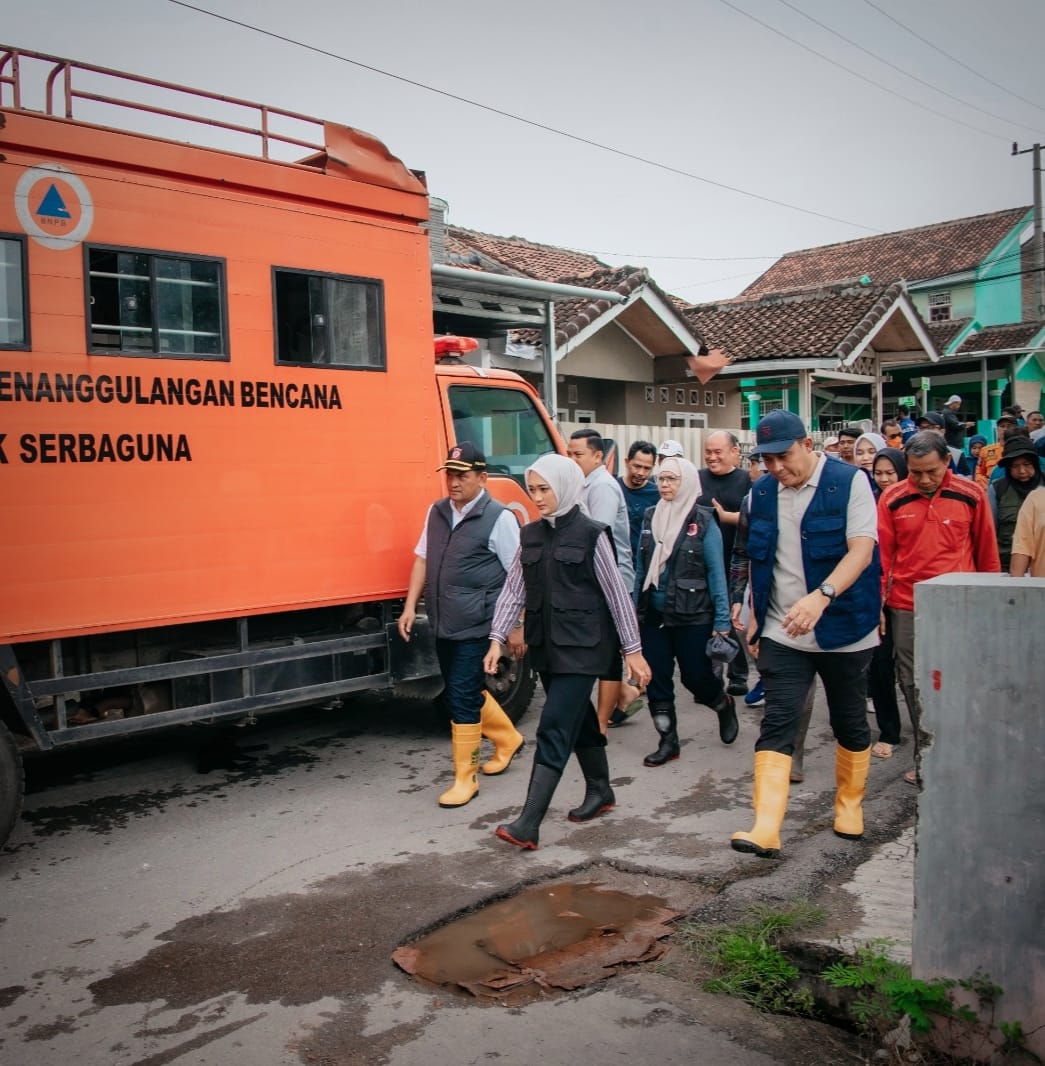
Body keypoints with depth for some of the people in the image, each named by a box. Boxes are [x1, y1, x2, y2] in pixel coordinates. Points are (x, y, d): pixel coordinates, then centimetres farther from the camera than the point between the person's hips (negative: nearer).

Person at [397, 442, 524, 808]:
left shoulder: (499, 517, -11)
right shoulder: (437, 512, 9)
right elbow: (422, 559, 16)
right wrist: (410, 606, 11)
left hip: (476, 627, -7)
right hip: (443, 624, 7)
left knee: (462, 698, -4)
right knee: (465, 691, 19)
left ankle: (465, 779, 11)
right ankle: (507, 739, 42)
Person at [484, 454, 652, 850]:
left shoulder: (590, 534, -8)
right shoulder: (530, 535, 8)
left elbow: (617, 593, -6)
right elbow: (513, 590, 9)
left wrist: (633, 650, -6)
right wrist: (497, 638, -1)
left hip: (581, 646, -6)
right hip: (546, 646, 6)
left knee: (554, 728, -11)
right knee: (579, 721, 19)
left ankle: (528, 824, -12)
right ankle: (600, 792, 38)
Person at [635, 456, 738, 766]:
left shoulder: (703, 520, -7)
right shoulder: (651, 517, 6)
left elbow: (716, 571, -8)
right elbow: (640, 567, 10)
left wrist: (722, 621, -11)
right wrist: (635, 610, 9)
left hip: (692, 615, -4)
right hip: (654, 615, 4)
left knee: (696, 676, 5)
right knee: (656, 680, 4)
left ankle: (725, 705, 37)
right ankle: (668, 742, 18)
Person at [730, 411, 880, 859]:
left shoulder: (850, 482, -10)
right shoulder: (762, 492, 4)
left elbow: (861, 550, -21)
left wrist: (820, 596, -35)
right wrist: (755, 616, 12)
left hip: (843, 630, -2)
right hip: (782, 633, 3)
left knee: (850, 724, 14)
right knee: (776, 726, -7)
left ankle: (849, 805, 36)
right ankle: (765, 829, -11)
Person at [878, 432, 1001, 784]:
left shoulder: (971, 495, -1)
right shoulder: (892, 499, 0)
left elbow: (987, 552, 8)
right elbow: (882, 554, 4)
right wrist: (877, 604, 3)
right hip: (906, 608, 1)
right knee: (914, 685, 6)